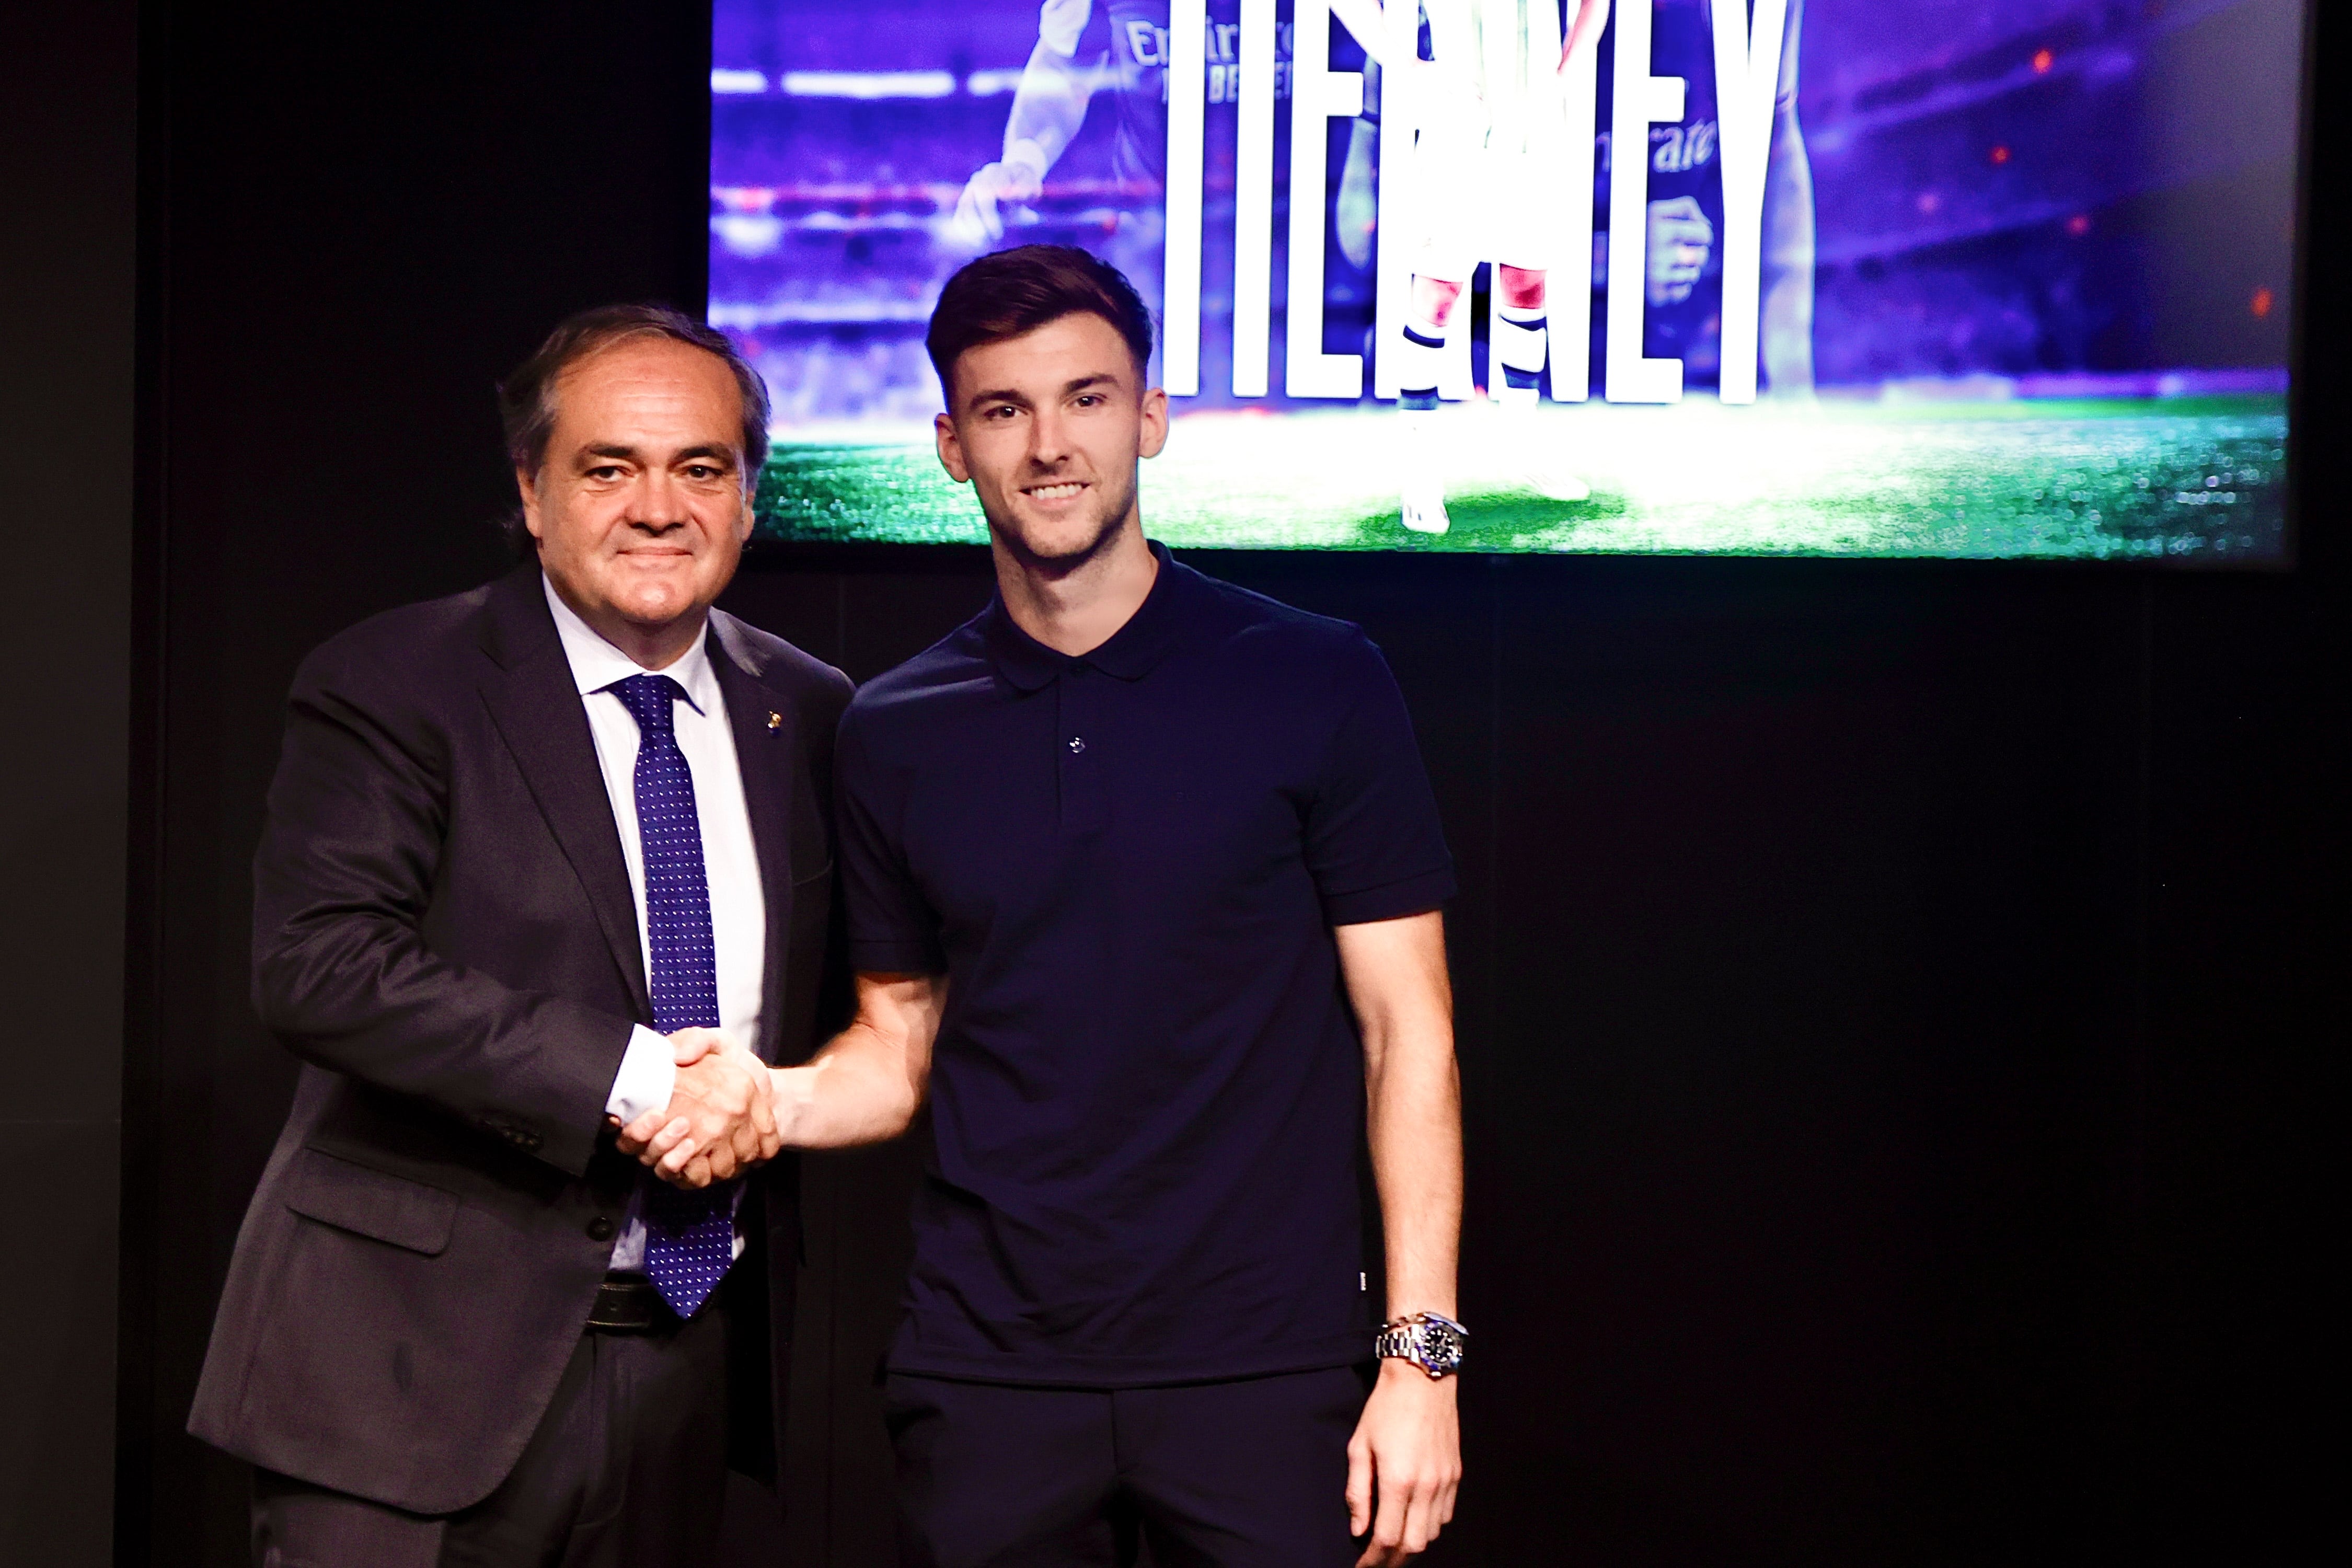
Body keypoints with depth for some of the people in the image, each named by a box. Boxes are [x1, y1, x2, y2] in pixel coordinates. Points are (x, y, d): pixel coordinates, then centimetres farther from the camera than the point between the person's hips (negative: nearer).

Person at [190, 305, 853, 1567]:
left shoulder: (804, 712, 10)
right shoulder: (388, 687, -6)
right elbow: (318, 965, -18)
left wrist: (758, 1090, -5)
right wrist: (633, 1077, -21)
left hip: (694, 1357, 5)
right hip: (428, 1367, -4)